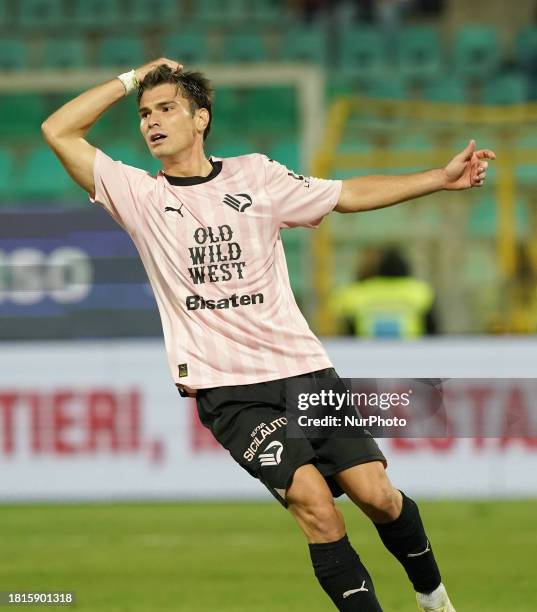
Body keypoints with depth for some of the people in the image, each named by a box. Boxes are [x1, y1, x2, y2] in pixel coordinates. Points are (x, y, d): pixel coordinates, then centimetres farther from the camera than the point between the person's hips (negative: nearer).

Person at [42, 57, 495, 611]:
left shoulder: (254, 176, 8)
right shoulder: (138, 196, 4)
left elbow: (348, 196, 15)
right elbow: (58, 132, -3)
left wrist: (439, 179, 9)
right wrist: (131, 80, 1)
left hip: (302, 367, 2)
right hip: (225, 388, -2)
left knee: (376, 493, -8)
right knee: (312, 498, -23)